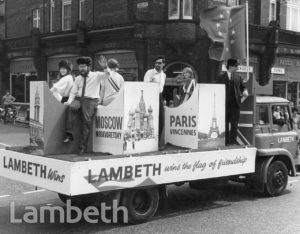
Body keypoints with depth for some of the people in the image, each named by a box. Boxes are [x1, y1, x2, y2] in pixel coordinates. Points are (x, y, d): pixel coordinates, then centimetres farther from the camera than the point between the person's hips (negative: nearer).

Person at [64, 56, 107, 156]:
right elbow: (73, 92, 14)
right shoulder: (78, 78, 16)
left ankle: (82, 147, -13)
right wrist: (69, 101, -3)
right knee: (70, 107, -29)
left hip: (91, 101, -4)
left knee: (87, 121, -20)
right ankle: (69, 134, -30)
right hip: (79, 100, 4)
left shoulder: (96, 75, 4)